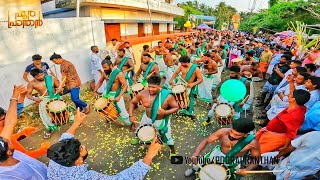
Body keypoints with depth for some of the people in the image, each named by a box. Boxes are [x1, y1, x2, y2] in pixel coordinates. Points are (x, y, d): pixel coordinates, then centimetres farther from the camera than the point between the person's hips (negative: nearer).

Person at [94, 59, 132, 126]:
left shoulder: (119, 74, -25)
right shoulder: (105, 72, -5)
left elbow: (125, 86, -26)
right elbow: (100, 81, 11)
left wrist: (119, 96, -35)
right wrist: (95, 90, 2)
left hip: (116, 94, -6)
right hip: (107, 92, 7)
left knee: (122, 111, 1)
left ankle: (130, 124, 17)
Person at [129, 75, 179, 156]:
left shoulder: (167, 96, -29)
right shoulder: (142, 94, -21)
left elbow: (176, 107, -18)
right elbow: (133, 102, -5)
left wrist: (165, 112, -34)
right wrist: (131, 115, -13)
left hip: (161, 121, -3)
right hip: (147, 118, 4)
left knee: (167, 137, 14)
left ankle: (173, 152, 46)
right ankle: (137, 138, 66)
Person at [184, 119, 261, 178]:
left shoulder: (252, 143, -31)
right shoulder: (223, 132, -30)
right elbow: (206, 141, -19)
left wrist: (246, 170, -28)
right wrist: (196, 154, -32)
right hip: (218, 153, 1)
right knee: (199, 163, 10)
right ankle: (195, 169, 46)